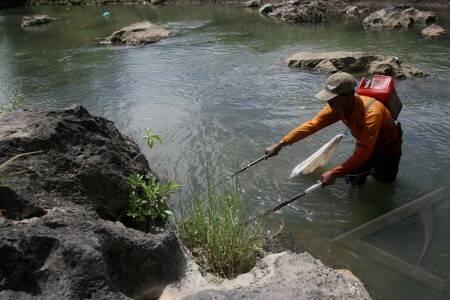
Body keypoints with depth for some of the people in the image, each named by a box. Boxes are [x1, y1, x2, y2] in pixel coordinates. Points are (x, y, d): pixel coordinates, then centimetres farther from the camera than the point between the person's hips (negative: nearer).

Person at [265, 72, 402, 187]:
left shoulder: (371, 113, -43)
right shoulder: (337, 106, -23)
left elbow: (364, 151, -45)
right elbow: (311, 125, -22)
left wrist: (334, 173, -51)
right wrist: (280, 144, -27)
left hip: (387, 145, -5)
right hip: (365, 143, 5)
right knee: (352, 180, 4)